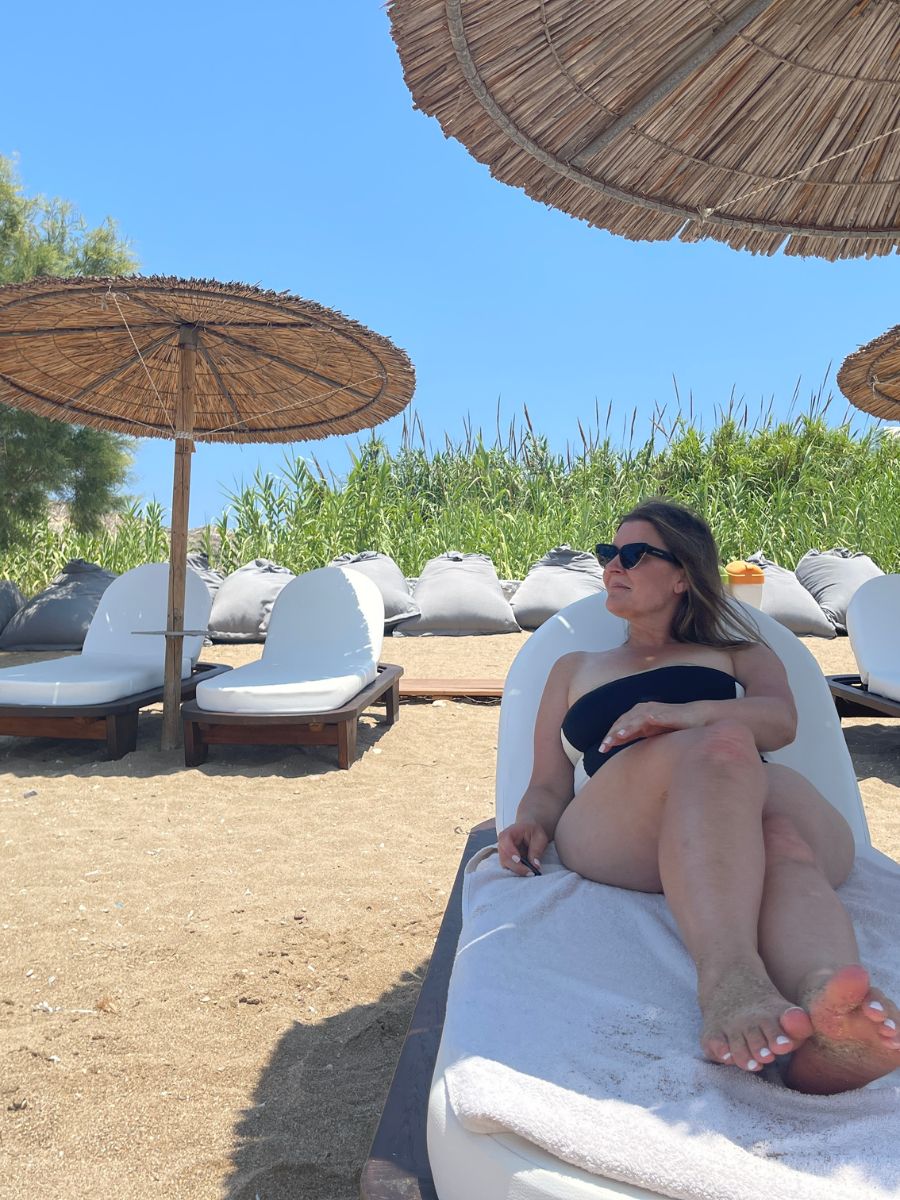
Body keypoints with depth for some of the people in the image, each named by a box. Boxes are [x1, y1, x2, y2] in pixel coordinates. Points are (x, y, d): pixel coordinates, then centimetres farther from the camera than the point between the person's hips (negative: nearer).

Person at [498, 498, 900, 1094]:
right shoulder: (575, 669, 33)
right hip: (611, 833, -1)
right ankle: (728, 979, -56)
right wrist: (531, 823, 0)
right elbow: (548, 786, 25)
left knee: (781, 840, -36)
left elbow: (780, 720, 7)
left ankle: (827, 1003, -65)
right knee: (719, 746, -34)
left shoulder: (742, 654, 30)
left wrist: (683, 714, -13)